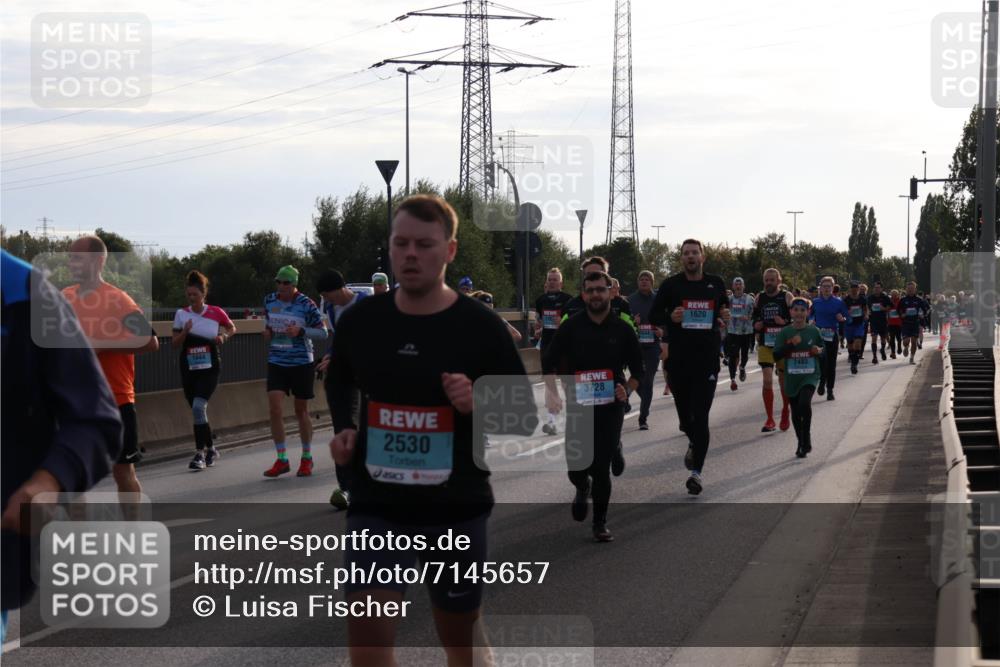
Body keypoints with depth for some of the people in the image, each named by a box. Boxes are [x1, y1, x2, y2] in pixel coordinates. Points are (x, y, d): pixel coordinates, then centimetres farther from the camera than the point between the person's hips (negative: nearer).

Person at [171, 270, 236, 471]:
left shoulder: (216, 313, -3)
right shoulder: (181, 314, 1)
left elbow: (232, 328, 15)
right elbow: (174, 343, 1)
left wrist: (224, 336, -4)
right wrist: (184, 332, -16)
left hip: (209, 369, -3)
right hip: (189, 369, 3)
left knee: (198, 407, -20)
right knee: (198, 411, 9)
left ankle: (200, 453, -16)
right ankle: (210, 449, 27)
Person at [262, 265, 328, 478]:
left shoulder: (306, 304, -10)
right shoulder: (269, 301, 2)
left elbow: (323, 333, -8)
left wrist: (301, 331, -23)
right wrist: (267, 331, 0)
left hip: (301, 363, -3)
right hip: (276, 362, 3)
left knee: (301, 411, 7)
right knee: (274, 408, -10)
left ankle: (307, 458, 23)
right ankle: (281, 460, -2)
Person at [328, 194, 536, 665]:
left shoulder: (481, 326, -8)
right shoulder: (359, 321, 1)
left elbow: (526, 417, -3)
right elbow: (340, 384, 22)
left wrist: (478, 404, -22)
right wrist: (343, 430, 3)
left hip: (457, 507, -1)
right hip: (377, 506, 2)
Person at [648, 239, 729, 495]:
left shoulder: (716, 284, 8)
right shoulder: (671, 285, 2)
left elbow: (725, 308, 23)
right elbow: (653, 316, 6)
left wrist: (726, 316, 0)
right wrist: (670, 317, -15)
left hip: (707, 359, -1)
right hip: (678, 359, 1)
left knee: (700, 415, -8)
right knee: (684, 412, 12)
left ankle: (697, 471, -7)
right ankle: (695, 442, 45)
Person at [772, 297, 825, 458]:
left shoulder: (813, 331, 1)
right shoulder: (784, 332, -1)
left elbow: (824, 348, 16)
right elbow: (777, 355, -7)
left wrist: (819, 351, -8)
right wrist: (791, 344, -20)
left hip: (810, 375, -2)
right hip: (792, 377, 2)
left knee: (805, 403, -26)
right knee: (796, 412, 11)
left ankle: (806, 438, -8)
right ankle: (801, 443, 29)